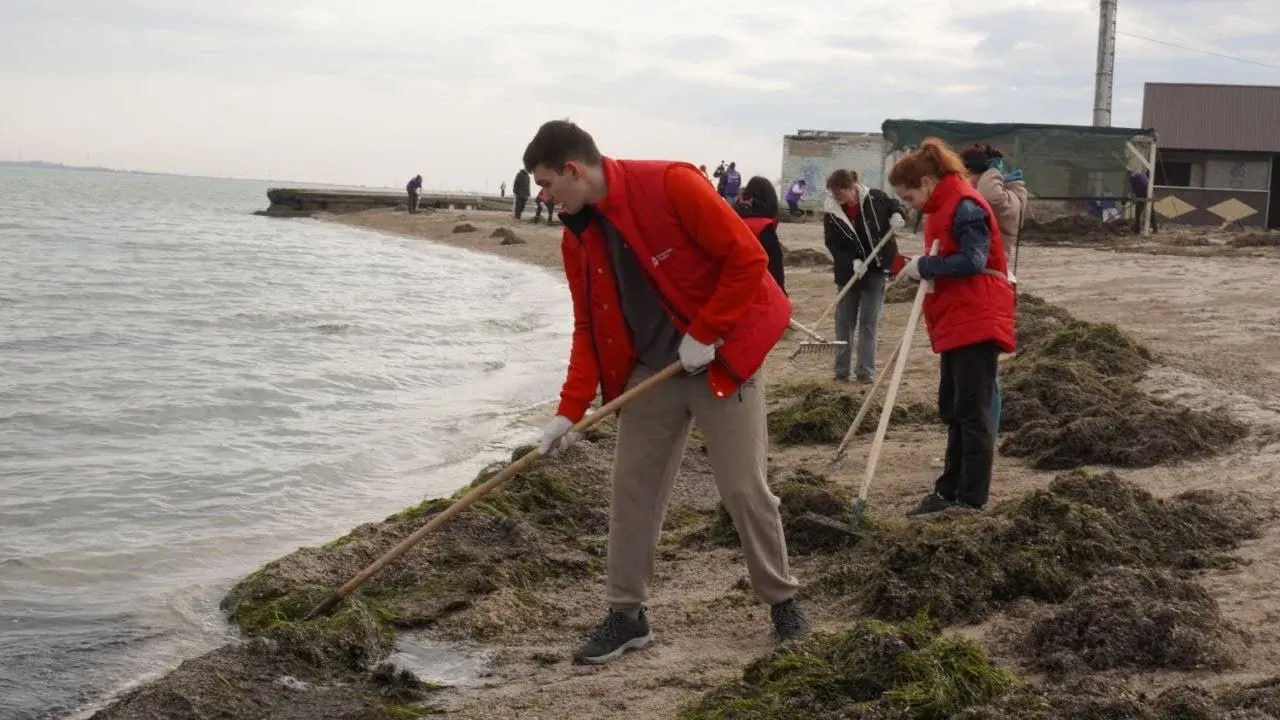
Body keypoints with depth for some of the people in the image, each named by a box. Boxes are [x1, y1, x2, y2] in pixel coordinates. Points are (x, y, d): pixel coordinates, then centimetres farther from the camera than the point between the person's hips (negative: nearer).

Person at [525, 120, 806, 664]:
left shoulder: (671, 186, -19)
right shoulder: (577, 237, 2)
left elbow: (747, 258, -20)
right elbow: (588, 329, 6)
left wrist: (703, 336, -19)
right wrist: (570, 410, -3)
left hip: (720, 359, -6)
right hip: (648, 372, 6)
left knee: (744, 490, -2)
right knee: (632, 491, 5)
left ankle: (782, 601, 18)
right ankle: (626, 614, 18)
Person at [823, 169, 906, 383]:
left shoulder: (876, 198, -13)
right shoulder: (831, 212, -10)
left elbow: (897, 207, 5)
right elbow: (833, 244, -9)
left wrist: (897, 216, -18)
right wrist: (852, 261, -23)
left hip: (876, 269, -2)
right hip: (848, 271, 2)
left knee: (869, 322, 2)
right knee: (844, 322, 6)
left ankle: (866, 371, 7)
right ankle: (841, 371, 15)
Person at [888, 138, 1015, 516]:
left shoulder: (965, 206, -15)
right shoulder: (942, 208, 17)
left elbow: (974, 262, -24)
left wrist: (924, 266, -17)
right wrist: (914, 266, 5)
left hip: (976, 323, -11)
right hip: (955, 323, 11)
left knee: (972, 412, -7)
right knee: (953, 409, 14)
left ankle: (971, 501, -3)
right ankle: (950, 490, 22)